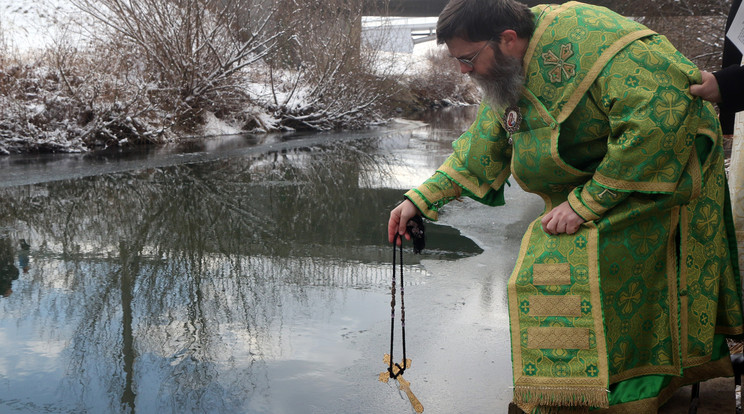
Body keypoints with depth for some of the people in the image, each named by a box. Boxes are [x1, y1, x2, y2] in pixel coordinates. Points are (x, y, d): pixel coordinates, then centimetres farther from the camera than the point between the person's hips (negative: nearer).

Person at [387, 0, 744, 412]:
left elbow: (657, 120, -33)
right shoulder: (505, 72, 1)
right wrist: (420, 200, 2)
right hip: (589, 180, 9)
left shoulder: (585, 40, -29)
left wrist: (585, 203, -29)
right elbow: (482, 145, 12)